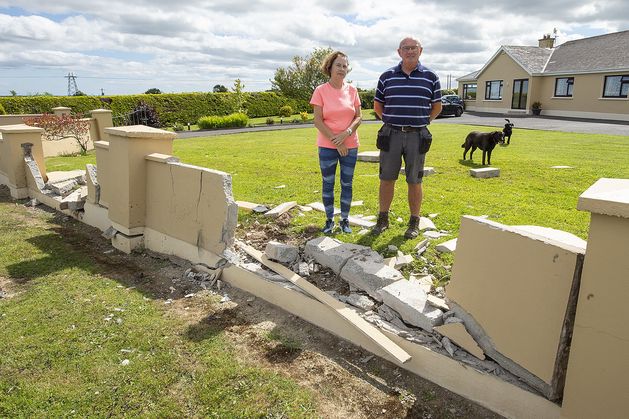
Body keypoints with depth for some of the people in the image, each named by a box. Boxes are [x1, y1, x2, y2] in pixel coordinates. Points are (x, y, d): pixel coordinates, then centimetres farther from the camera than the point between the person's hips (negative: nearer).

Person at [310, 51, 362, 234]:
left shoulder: (352, 90, 4)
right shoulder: (321, 91, -5)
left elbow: (358, 117, 4)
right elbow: (317, 121, -8)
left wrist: (346, 133, -15)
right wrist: (336, 141, -12)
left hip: (350, 145, 2)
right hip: (327, 146, -2)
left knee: (347, 183, 8)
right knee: (328, 183, 6)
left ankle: (345, 220, 21)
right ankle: (329, 220, 19)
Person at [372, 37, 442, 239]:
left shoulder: (430, 77, 3)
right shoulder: (387, 76, 5)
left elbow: (437, 106, 12)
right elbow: (377, 105, 15)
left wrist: (421, 122, 6)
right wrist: (389, 122, 9)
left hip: (416, 136, -1)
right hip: (391, 135, 1)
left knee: (414, 181, 4)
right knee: (386, 178, 6)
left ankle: (414, 222, 16)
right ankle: (383, 218, 19)